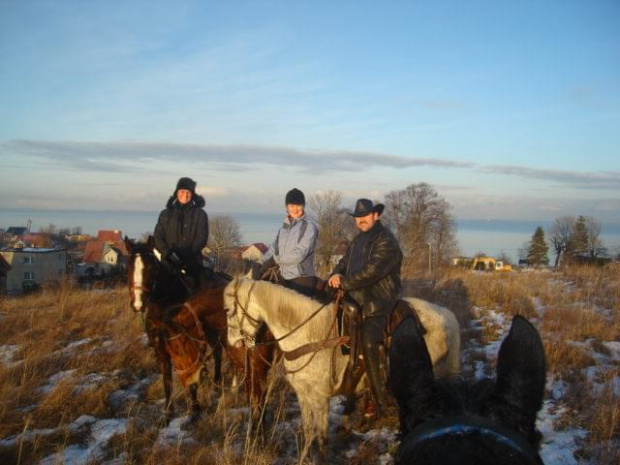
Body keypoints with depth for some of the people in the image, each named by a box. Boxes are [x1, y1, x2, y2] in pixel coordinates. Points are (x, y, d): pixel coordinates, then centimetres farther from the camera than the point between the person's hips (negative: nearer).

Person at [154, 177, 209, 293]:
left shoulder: (200, 214, 10)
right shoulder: (166, 214, 14)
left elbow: (202, 238, 0)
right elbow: (157, 238, 8)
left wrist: (187, 252, -15)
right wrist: (168, 253, -11)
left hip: (192, 261, -1)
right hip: (169, 262, 1)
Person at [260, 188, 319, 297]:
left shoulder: (309, 226, -9)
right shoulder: (284, 227, 12)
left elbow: (300, 253, -17)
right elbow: (273, 249, 14)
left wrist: (276, 259, -10)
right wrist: (260, 269, 0)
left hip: (302, 281, -7)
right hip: (284, 279, 7)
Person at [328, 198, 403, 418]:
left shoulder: (386, 241, -11)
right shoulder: (358, 240, 18)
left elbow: (372, 271, -22)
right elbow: (344, 262, 17)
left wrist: (343, 283, -20)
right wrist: (336, 275, -7)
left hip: (378, 302, -9)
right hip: (356, 298, 9)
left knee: (368, 343, -23)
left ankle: (379, 398, -9)